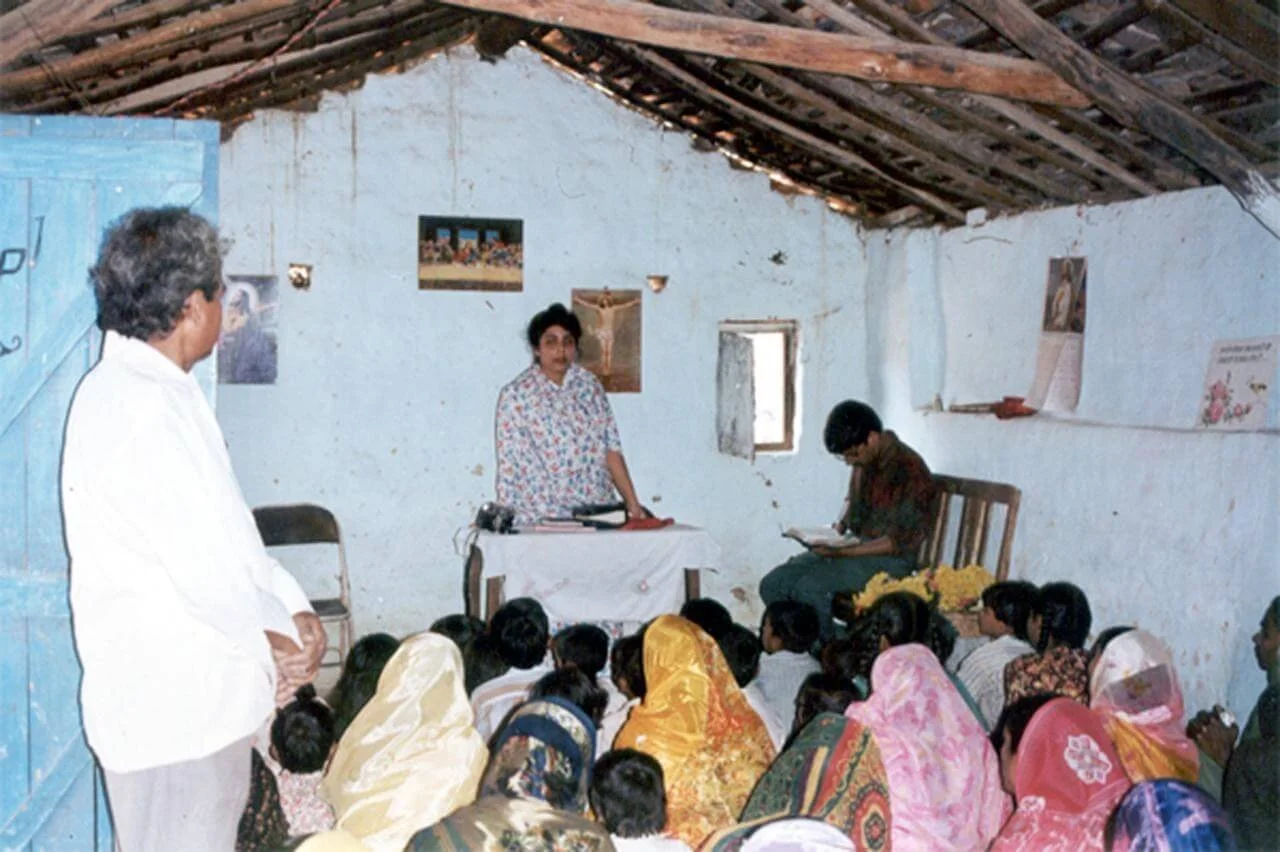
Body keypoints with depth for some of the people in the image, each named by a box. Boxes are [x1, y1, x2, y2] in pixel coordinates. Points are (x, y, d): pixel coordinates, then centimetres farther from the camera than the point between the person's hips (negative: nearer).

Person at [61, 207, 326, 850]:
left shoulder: (156, 390, 10)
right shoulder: (142, 408, -23)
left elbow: (228, 532, 11)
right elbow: (205, 569, -25)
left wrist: (294, 612, 1)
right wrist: (279, 637, -8)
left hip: (199, 699, 10)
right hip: (171, 708, -10)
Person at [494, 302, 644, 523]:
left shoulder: (590, 385, 8)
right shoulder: (515, 395, -2)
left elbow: (611, 450, 8)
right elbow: (508, 467, -1)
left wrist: (632, 503, 4)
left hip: (598, 514, 3)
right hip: (542, 520, -3)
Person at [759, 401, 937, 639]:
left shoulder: (910, 471, -17)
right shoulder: (863, 461, 7)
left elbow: (900, 541, -19)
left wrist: (842, 552, -24)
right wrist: (840, 526, 4)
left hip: (889, 559, -8)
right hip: (854, 546, 8)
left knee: (808, 588, -28)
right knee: (771, 585, -10)